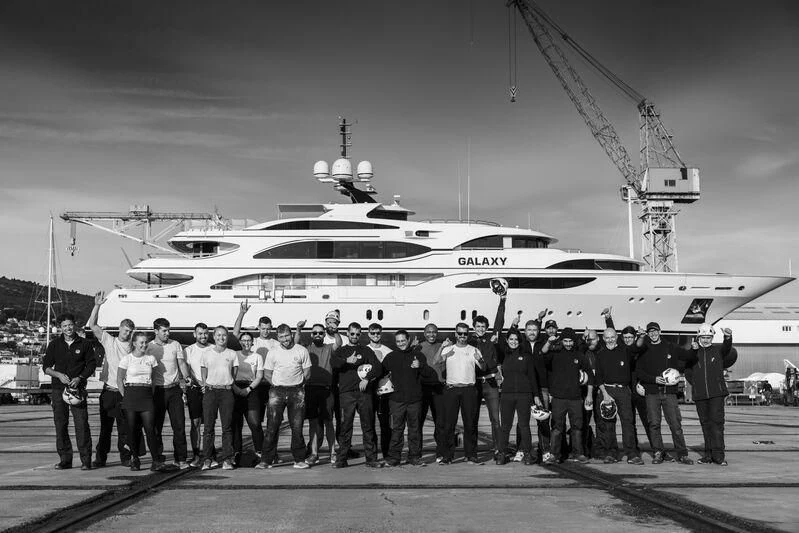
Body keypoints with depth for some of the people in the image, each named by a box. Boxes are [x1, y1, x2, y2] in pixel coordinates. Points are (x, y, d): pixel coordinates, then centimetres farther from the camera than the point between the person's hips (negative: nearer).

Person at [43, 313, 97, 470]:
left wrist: (79, 378, -10)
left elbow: (91, 365, 5)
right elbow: (46, 366, 9)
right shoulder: (54, 344, 8)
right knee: (60, 424, 3)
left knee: (81, 424, -9)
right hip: (59, 389, 2)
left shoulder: (85, 344, 4)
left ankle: (86, 460, -5)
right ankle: (65, 459, 11)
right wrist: (59, 375, -9)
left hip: (78, 388, -2)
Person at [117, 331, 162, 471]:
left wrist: (151, 394, 7)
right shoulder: (126, 359, 0)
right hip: (131, 394, -2)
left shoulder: (151, 359, 10)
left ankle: (156, 462, -11)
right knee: (132, 429, 1)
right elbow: (119, 380, 2)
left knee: (150, 428, -7)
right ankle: (134, 460, 13)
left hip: (147, 395, 2)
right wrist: (125, 397, -3)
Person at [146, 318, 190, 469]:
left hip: (174, 388, 1)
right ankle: (158, 458, 12)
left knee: (179, 424, -3)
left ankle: (181, 459, 1)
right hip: (157, 390, -1)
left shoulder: (175, 345, 8)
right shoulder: (148, 347, 2)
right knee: (156, 425, 3)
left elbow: (182, 363, 8)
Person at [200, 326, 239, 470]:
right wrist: (205, 385, 2)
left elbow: (234, 373, 13)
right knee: (208, 426, -1)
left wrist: (229, 384, 5)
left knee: (227, 426, -2)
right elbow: (204, 373, 13)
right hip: (210, 391, 0)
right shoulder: (206, 354, 7)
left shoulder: (232, 354, 7)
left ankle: (227, 459, 1)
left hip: (227, 391, 0)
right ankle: (206, 459, 3)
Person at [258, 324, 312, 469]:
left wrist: (297, 384, 2)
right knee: (272, 426, -3)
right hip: (277, 391, 0)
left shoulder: (302, 351, 3)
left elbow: (307, 373, 7)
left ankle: (299, 460, 10)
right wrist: (277, 385, 1)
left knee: (297, 427, 2)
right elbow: (267, 374, 10)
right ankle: (266, 460, 1)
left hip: (296, 391, 0)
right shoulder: (272, 353, 5)